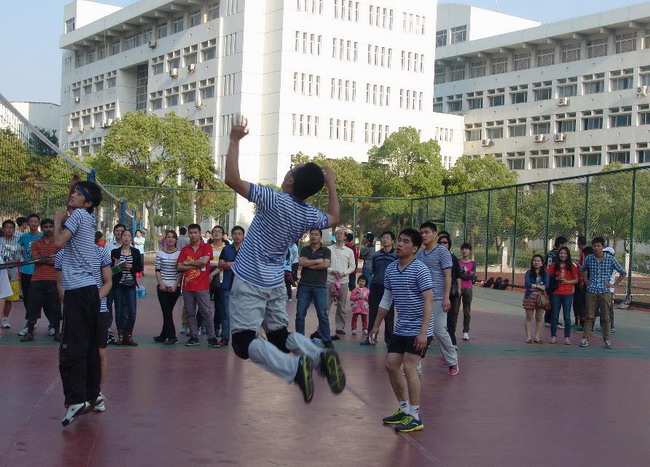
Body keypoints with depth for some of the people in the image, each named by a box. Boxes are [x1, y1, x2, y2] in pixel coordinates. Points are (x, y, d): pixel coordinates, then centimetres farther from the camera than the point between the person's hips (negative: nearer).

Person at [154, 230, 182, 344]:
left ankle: (166, 335, 7)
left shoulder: (179, 253, 0)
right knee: (167, 312, -4)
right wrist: (161, 283, -7)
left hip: (174, 287, -1)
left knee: (168, 312, 3)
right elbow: (157, 270, 4)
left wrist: (176, 285, -9)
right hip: (162, 287, 1)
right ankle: (171, 336, -1)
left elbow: (181, 271, -1)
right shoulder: (160, 253, 5)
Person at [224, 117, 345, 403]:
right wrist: (331, 184, 25)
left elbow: (232, 179, -25)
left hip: (249, 283, -6)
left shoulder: (275, 201, -21)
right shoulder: (310, 215, -2)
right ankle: (320, 357, -9)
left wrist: (235, 141, -16)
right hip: (276, 284, 6)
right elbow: (334, 218, 22)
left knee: (244, 342, -8)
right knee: (280, 336, 18)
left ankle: (294, 368, -29)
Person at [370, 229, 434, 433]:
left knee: (409, 367, -11)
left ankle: (415, 417, -1)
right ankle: (404, 409, 20)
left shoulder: (420, 270, -15)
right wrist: (376, 326, 17)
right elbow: (386, 299, 16)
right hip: (400, 328, 7)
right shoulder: (390, 269, 6)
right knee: (391, 365, 6)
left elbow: (428, 301, -18)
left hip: (418, 329, -7)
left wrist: (423, 332, -24)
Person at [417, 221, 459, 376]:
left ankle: (453, 362, 15)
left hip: (437, 299, -6)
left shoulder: (442, 252, -5)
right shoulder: (420, 254, 13)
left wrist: (446, 298, -16)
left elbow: (447, 276, -9)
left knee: (439, 331, -5)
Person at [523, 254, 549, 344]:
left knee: (539, 318, 4)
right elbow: (527, 284, -12)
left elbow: (546, 285, -8)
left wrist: (533, 287, -13)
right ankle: (528, 337, 5)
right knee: (529, 317, 1)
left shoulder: (545, 273, 6)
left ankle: (537, 337, 10)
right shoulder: (529, 273, 2)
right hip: (530, 297, -1)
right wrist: (539, 286, -14)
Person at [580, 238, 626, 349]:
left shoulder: (610, 259, -4)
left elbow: (623, 273, 4)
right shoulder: (589, 258, 3)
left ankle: (607, 340, 11)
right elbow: (584, 270, 25)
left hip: (605, 291, -2)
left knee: (606, 317, 3)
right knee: (589, 316, 4)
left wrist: (614, 284, 1)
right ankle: (585, 338, 10)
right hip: (591, 291, 2)